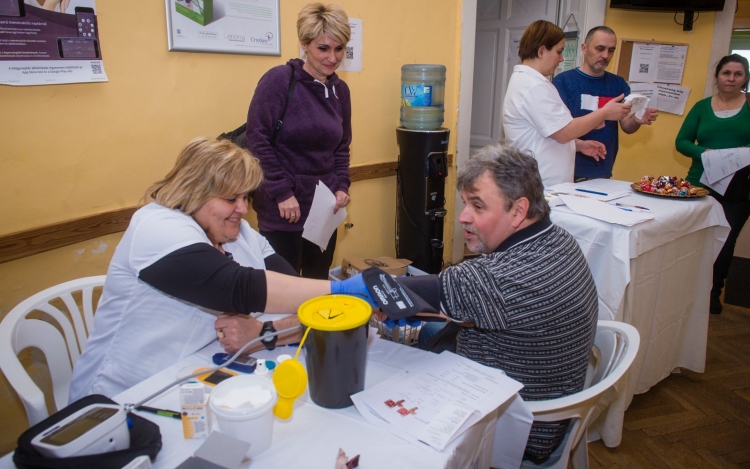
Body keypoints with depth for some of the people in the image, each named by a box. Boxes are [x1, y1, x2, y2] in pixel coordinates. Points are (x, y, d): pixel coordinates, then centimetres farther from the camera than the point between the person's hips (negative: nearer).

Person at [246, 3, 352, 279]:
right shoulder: (279, 80, -10)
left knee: (318, 283, 15)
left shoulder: (340, 90, 7)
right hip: (282, 209, -5)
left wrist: (342, 186, 1)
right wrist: (282, 193, -16)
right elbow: (257, 140, -14)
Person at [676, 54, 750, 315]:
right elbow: (681, 142, 2)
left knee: (725, 242, 8)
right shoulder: (702, 107, 6)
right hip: (699, 186, 1)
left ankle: (714, 293, 24)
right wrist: (704, 151, -18)